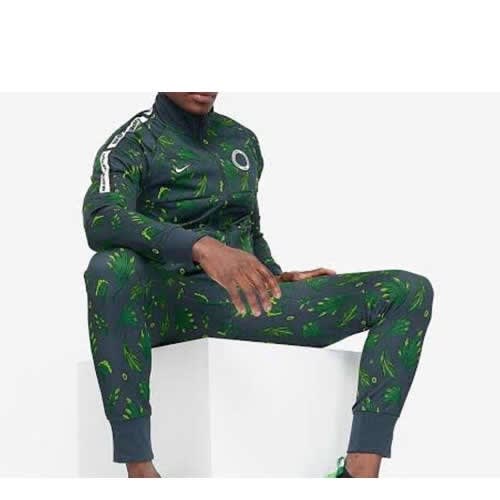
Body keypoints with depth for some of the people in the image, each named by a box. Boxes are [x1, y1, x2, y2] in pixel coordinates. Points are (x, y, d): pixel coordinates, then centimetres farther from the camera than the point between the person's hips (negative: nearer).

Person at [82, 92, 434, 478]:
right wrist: (200, 246, -38)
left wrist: (275, 278, 8)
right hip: (169, 301, -5)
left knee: (410, 291, -10)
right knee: (110, 268, -42)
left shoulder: (242, 140, 17)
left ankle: (359, 471, -24)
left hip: (242, 299, 5)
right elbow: (100, 220, -23)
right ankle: (140, 469, -38)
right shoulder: (133, 142, -3)